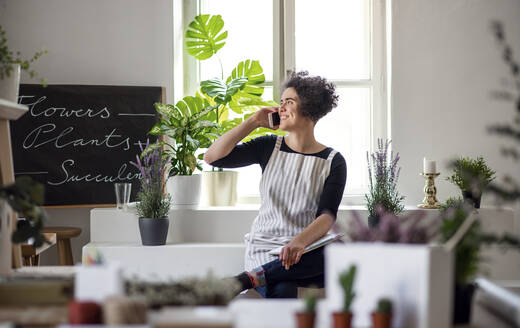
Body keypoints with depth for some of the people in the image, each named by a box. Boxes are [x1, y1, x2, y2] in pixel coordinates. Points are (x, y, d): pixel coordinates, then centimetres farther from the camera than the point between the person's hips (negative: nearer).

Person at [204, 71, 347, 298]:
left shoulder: (333, 162, 4)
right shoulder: (269, 147, 10)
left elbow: (327, 216, -9)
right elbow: (212, 157, 1)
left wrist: (300, 241, -30)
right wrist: (253, 122, 2)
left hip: (306, 250, 1)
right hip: (264, 248, -1)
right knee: (282, 291, -38)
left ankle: (252, 278, -36)